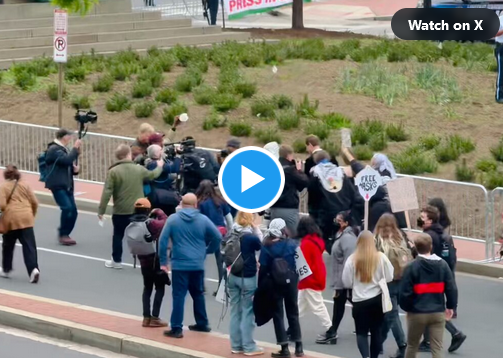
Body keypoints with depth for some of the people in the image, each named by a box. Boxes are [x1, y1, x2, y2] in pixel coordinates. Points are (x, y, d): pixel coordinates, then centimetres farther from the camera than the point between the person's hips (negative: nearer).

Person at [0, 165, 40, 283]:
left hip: (11, 219, -2)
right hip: (26, 219, 2)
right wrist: (32, 215, 25)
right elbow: (34, 203, 10)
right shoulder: (25, 185, 10)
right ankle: (33, 269, -20)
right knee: (29, 246, -3)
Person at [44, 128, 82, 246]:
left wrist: (75, 169, 4)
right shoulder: (54, 149, -10)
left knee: (73, 211, 2)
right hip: (57, 185, -9)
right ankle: (63, 235, -9)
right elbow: (66, 160, -25)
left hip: (67, 185, 9)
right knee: (67, 208, -21)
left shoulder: (65, 149, 19)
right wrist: (75, 148, -16)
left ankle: (65, 234, 16)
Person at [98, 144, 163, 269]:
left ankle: (116, 260, 19)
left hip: (120, 211, -2)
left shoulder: (113, 171, -11)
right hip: (138, 210, 2)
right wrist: (159, 166, 44)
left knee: (118, 235, 13)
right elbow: (152, 175, 21)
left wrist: (101, 210, -8)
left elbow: (107, 192, -14)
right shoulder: (139, 169, 0)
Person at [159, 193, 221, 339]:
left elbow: (163, 240, -6)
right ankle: (202, 324, 28)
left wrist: (163, 261, -1)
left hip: (179, 264, -3)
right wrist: (207, 251, 17)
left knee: (179, 296, -3)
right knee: (198, 294, 19)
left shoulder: (173, 219, -2)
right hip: (198, 264, 3)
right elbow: (218, 237, 2)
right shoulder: (203, 219, 2)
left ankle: (177, 328, -7)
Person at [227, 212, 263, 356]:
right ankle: (248, 346, 5)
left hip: (233, 276, 6)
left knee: (235, 310, 11)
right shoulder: (252, 237, -15)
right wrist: (256, 230, 1)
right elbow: (260, 248, 3)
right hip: (248, 277, -6)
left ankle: (236, 345, 17)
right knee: (248, 312, 1)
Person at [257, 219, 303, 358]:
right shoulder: (292, 244, -3)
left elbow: (263, 268, -10)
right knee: (293, 313, 14)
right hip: (290, 281, 2)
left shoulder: (267, 247, -8)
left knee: (278, 314, 5)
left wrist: (261, 286, -4)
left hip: (274, 283, -2)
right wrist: (295, 280, 7)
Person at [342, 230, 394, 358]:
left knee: (361, 332, 5)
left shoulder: (352, 259, -9)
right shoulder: (381, 257, -7)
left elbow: (347, 282, -3)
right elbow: (389, 277, 0)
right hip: (377, 299, 1)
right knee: (376, 331, 14)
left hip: (359, 301, -1)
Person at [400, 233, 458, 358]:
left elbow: (405, 292, -11)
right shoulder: (443, 265, -3)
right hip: (438, 313, 1)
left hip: (417, 313, -1)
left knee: (412, 346, 18)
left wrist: (406, 308, 7)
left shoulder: (412, 267, -11)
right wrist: (450, 306, 12)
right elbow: (451, 288, -2)